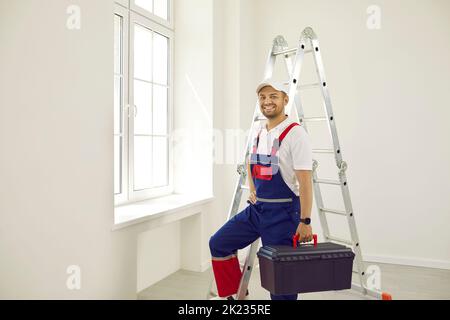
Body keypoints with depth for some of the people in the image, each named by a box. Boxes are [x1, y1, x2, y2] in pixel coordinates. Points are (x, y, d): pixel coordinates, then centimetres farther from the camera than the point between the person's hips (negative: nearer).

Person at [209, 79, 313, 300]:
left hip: (283, 213, -7)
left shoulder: (295, 133, -14)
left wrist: (305, 221, -20)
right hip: (256, 208, 7)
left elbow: (304, 181, -18)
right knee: (219, 244, 10)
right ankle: (234, 294, 25)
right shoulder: (258, 132, 8)